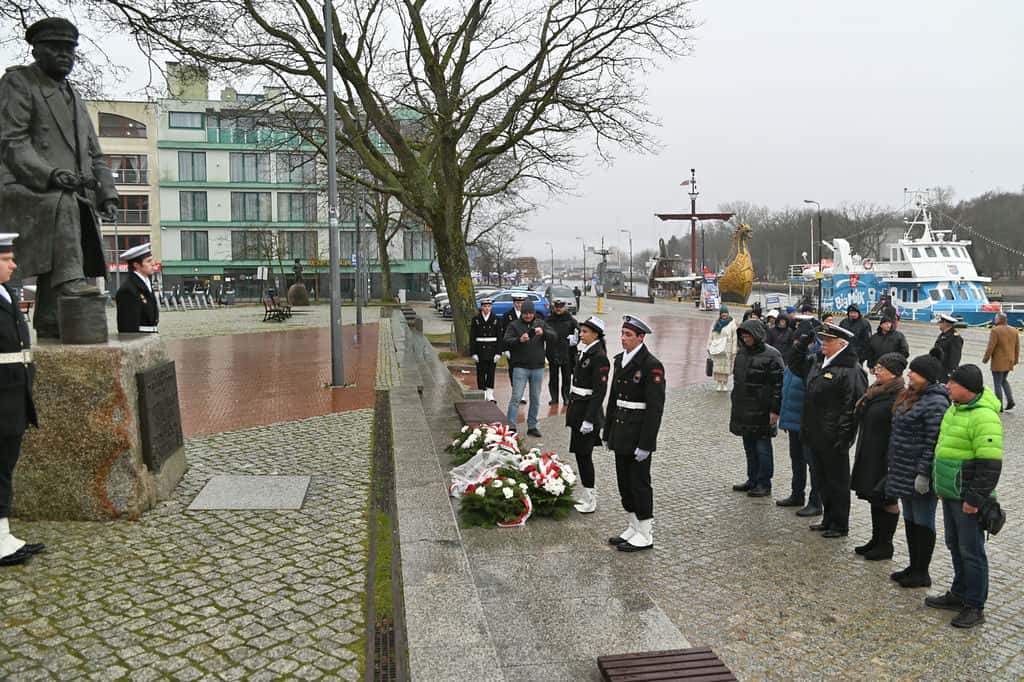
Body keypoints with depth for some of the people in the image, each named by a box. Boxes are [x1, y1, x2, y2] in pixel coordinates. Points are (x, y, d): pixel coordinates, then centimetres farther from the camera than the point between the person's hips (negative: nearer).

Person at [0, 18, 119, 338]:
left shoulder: (73, 96, 25)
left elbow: (93, 154, 21)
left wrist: (107, 194, 4)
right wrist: (50, 174, -25)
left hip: (75, 196, 7)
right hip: (28, 190, -7)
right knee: (63, 203, -36)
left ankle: (49, 326, 7)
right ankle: (68, 279, -43)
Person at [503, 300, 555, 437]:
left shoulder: (540, 323, 8)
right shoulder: (514, 325, 0)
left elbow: (553, 337, -1)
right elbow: (506, 341, -11)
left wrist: (543, 332, -21)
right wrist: (519, 340, -29)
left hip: (538, 367, 4)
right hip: (520, 367, -3)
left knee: (535, 399, 10)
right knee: (516, 398, -7)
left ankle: (532, 426, 19)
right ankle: (511, 426, -5)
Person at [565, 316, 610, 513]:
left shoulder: (599, 357, -16)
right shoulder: (582, 352, 11)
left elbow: (599, 391, -19)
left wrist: (589, 419, -21)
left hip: (588, 410, -9)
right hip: (577, 408, 9)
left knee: (583, 453, -3)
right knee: (581, 453, 14)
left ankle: (590, 500, 9)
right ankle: (588, 495, 25)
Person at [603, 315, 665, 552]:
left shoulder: (651, 365, -15)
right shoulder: (620, 360, 9)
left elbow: (655, 407, -17)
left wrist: (645, 444, -19)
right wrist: (608, 432, 15)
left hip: (638, 434, -8)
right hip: (620, 432, 8)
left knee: (639, 482, 2)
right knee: (624, 482, 14)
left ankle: (645, 535, 15)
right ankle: (633, 528, 28)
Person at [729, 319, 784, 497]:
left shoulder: (771, 355, -11)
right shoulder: (742, 353, 12)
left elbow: (778, 384, -13)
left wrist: (775, 410, -17)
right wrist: (736, 406, 20)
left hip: (762, 411, -7)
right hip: (743, 409, 7)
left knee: (762, 447, 0)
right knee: (749, 446, 13)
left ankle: (764, 484, 9)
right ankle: (753, 480, 24)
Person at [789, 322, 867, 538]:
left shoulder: (851, 370, -18)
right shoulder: (817, 361, 8)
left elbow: (852, 406, -20)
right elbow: (796, 365, 26)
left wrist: (843, 436, -22)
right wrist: (802, 344, 10)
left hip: (833, 438, -9)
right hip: (816, 434, 9)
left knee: (837, 481, 6)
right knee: (822, 480, 19)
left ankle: (839, 525, 19)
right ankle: (828, 520, 33)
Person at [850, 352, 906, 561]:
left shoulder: (899, 398, -19)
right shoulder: (875, 391, 10)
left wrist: (892, 462, -23)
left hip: (885, 457, -9)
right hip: (869, 455, 9)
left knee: (887, 500, 4)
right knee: (874, 498, 16)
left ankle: (885, 544, 15)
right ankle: (876, 539, 28)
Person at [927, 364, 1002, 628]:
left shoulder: (984, 418, -22)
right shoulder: (956, 408, 9)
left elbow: (990, 465, -24)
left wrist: (974, 499, -21)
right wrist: (941, 485, 23)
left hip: (967, 499, -9)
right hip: (950, 493, 9)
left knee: (971, 551, 2)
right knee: (955, 546, 20)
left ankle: (975, 607, 14)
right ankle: (959, 594, 34)